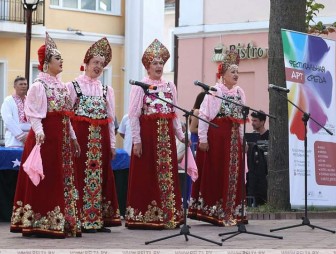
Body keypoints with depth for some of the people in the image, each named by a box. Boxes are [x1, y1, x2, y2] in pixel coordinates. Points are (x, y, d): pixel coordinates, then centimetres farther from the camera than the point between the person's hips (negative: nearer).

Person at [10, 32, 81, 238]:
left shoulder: (62, 86, 15)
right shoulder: (39, 86, -9)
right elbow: (34, 114, -16)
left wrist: (73, 136, 18)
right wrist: (39, 132, -31)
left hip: (63, 138, 8)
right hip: (46, 136, -8)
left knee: (63, 180, 9)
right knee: (45, 181, -6)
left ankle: (60, 223, 14)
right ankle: (41, 224, -3)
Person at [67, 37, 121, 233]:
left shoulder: (107, 90, 12)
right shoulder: (74, 86, -1)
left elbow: (111, 119, 12)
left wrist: (112, 144, 8)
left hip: (101, 138, 5)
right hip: (81, 136, -5)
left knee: (101, 176, 6)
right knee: (82, 176, -4)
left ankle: (99, 219, 12)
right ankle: (83, 220, -1)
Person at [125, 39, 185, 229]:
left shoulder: (170, 87, 12)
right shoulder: (140, 86, -3)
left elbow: (174, 114, 16)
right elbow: (133, 115, -7)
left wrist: (181, 135, 9)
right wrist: (136, 140, -12)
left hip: (166, 136, 5)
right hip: (147, 134, -5)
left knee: (167, 174, 6)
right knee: (146, 175, -2)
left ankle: (167, 215, 11)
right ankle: (143, 217, 2)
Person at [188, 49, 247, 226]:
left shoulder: (239, 93, 11)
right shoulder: (214, 91, -8)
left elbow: (241, 118, 15)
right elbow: (203, 115, -12)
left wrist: (242, 139, 11)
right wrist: (202, 138, -16)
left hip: (233, 138, 6)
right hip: (216, 137, -6)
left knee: (233, 175, 6)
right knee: (213, 173, -3)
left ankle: (229, 212, 13)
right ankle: (211, 211, 2)